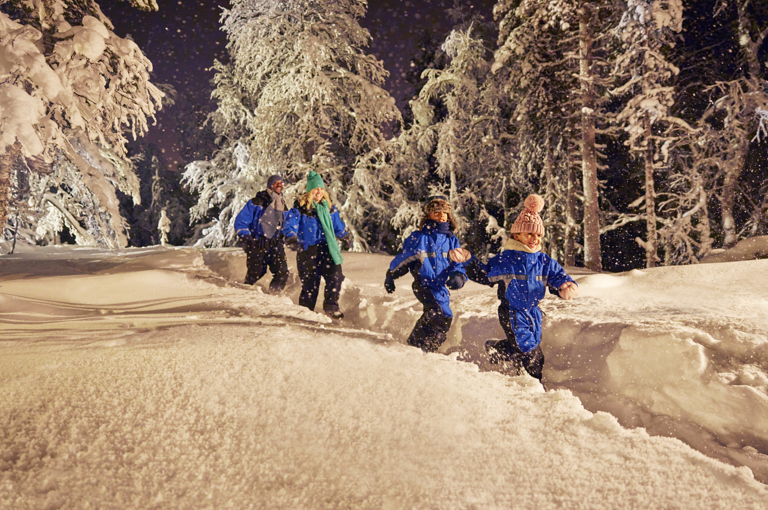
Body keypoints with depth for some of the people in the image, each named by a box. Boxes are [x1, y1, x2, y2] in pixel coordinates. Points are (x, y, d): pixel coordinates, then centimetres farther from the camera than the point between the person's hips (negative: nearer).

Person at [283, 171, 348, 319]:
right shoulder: (300, 208, -4)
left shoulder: (329, 207, 13)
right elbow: (289, 225, -9)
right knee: (310, 283, -1)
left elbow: (338, 226, 28)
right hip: (308, 250, -4)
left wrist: (344, 235, 36)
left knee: (335, 276, -13)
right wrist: (292, 238, -27)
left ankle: (331, 307, 1)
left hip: (327, 249, 4)